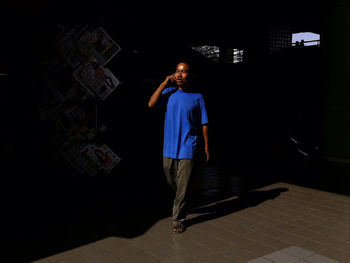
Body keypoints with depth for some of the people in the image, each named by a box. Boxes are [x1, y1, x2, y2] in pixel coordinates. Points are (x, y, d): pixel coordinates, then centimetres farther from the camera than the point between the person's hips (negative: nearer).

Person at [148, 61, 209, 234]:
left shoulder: (197, 97, 1)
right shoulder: (169, 92, 5)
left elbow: (204, 124, 4)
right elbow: (151, 104, -10)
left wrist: (206, 146, 2)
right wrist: (164, 84, -10)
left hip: (188, 148, -3)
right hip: (169, 148, 3)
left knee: (182, 186, -2)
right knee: (171, 181, 17)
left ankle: (178, 219, 11)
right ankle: (181, 201, 45)